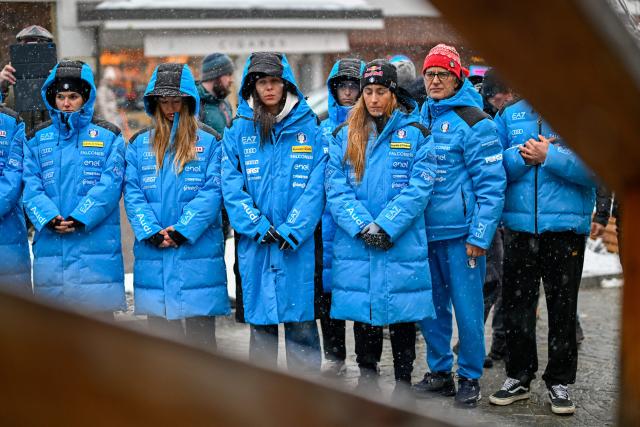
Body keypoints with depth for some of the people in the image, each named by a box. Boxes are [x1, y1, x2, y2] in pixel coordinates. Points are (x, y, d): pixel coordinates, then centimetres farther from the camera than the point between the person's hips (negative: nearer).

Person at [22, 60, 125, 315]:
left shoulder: (108, 137, 5)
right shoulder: (37, 139, 13)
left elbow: (109, 186, -6)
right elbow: (31, 188, 3)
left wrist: (78, 219, -17)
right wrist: (50, 219, -14)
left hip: (96, 244, -3)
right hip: (50, 245, 3)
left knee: (99, 309, -4)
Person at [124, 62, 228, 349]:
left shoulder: (209, 141, 3)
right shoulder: (139, 143, 11)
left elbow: (212, 191, -6)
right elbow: (132, 192, 3)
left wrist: (182, 230, -16)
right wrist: (152, 233, -11)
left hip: (198, 249, -3)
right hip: (152, 254, 3)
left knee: (201, 332, 1)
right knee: (161, 329, 10)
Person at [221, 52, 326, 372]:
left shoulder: (309, 128, 3)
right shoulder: (238, 131, 7)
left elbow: (316, 185, -4)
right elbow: (231, 186, 0)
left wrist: (292, 230, -13)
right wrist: (258, 227, -11)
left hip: (300, 244, -1)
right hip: (254, 243, 2)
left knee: (301, 322, 1)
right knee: (260, 322, 9)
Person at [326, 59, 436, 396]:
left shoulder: (415, 133, 2)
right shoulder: (344, 135, 8)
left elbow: (419, 187, -7)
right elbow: (336, 188, -1)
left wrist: (386, 226, -16)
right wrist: (362, 227, -14)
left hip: (403, 245, -2)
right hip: (355, 244, 2)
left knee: (402, 316, 5)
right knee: (362, 314, 11)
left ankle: (403, 381, 18)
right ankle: (366, 378, 25)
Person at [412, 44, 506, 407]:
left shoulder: (474, 122, -7)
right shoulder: (418, 120, 11)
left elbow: (492, 184, -10)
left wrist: (480, 236, -15)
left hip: (461, 233, -6)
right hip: (425, 231, 6)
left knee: (467, 307, 0)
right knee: (431, 306, 12)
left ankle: (470, 378, 15)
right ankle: (440, 373, 26)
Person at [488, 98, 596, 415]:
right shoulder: (508, 116, 8)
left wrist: (548, 156, -20)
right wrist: (521, 156, -15)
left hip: (566, 228, -2)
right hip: (518, 226, 3)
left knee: (563, 309, 7)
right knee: (516, 306, 10)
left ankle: (559, 381, 19)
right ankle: (518, 377, 23)